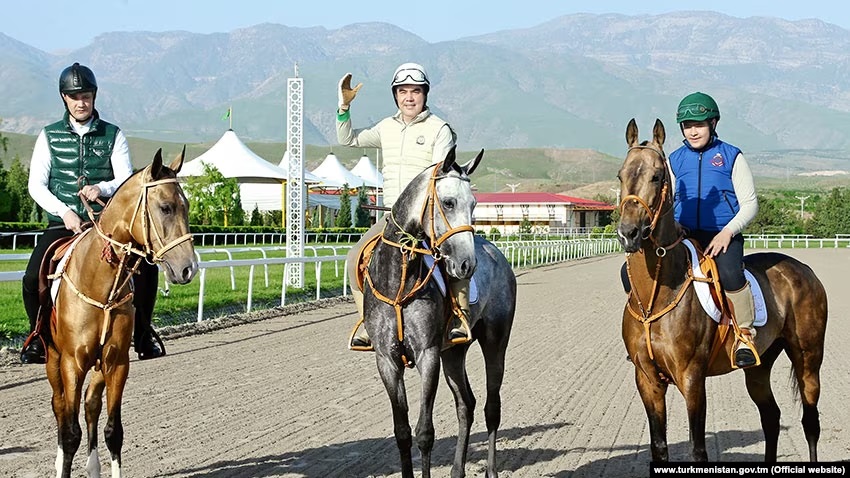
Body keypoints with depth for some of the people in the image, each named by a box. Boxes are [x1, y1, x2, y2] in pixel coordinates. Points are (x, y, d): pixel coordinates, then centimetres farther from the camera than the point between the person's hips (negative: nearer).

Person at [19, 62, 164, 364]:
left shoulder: (113, 135, 7)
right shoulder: (49, 136, 7)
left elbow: (126, 180, -2)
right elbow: (36, 185, 0)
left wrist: (102, 188, -24)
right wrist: (64, 212, -14)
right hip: (61, 223, 0)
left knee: (147, 267, -20)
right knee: (32, 279, -21)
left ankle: (143, 335, -3)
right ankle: (38, 336, 4)